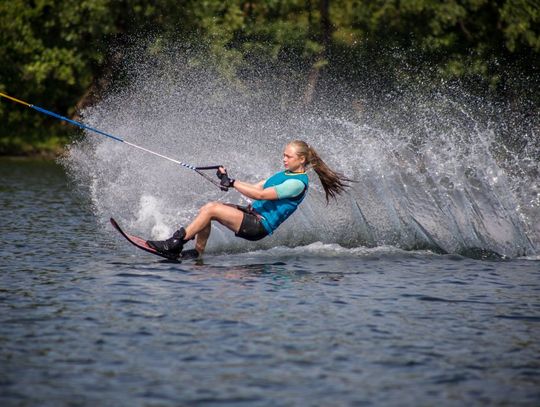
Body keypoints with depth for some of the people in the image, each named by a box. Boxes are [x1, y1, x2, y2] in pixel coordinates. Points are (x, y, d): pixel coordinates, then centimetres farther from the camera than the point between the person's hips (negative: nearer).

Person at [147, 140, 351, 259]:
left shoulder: (298, 182, -14)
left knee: (211, 209, -19)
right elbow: (256, 187, 18)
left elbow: (261, 194, -19)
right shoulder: (285, 174, 17)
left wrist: (233, 184, -15)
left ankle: (174, 244, -14)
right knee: (207, 207, -4)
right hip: (253, 213, 9)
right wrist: (228, 179, 8)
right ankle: (197, 251, 2)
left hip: (258, 226, -9)